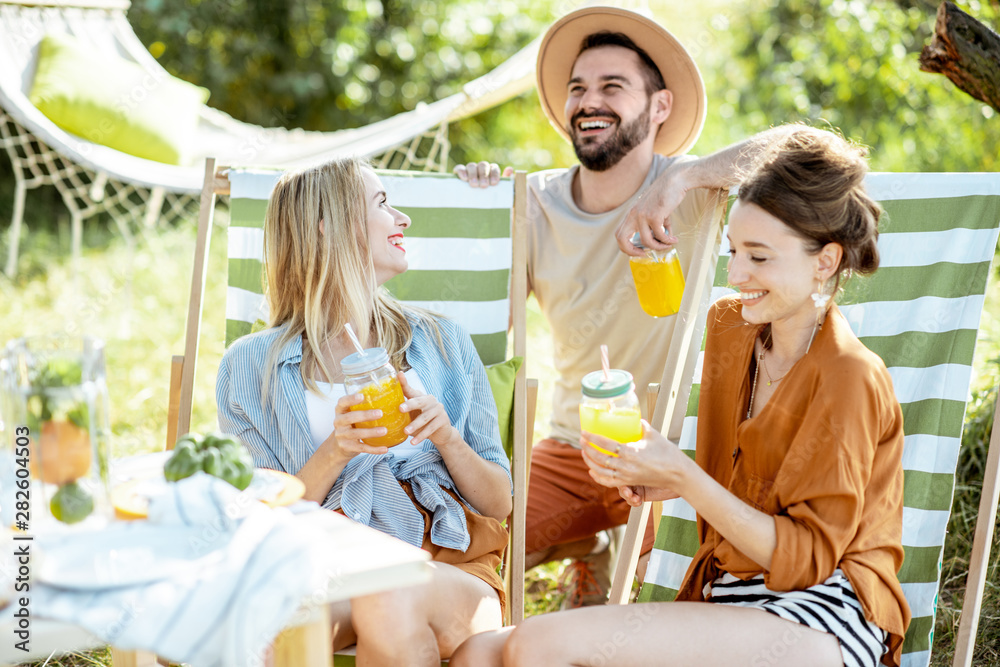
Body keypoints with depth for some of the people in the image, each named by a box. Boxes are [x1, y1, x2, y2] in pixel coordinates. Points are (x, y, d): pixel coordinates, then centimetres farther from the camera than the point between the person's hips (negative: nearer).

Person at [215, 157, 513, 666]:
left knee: (390, 601, -34)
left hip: (446, 563, 2)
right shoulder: (250, 366, 8)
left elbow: (499, 504, 14)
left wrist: (447, 438, -6)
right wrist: (334, 453, -13)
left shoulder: (443, 343, 15)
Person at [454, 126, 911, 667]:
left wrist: (681, 477, -19)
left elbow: (806, 558, -13)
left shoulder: (849, 377, -11)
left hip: (818, 618, -6)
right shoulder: (730, 326, 11)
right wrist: (667, 483, 1)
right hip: (729, 595, 7)